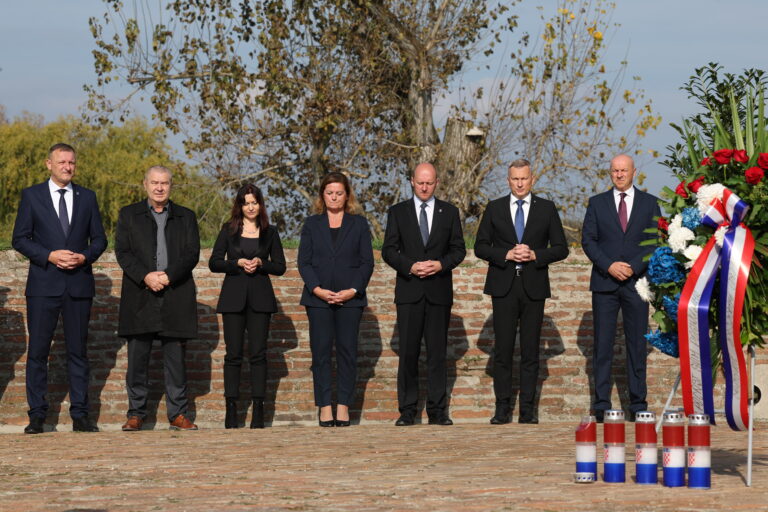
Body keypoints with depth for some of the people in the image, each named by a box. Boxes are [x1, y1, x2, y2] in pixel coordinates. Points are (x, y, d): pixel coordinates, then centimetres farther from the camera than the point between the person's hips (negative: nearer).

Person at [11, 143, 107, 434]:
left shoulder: (87, 197, 11)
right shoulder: (31, 196, 4)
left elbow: (99, 238, 12)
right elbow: (20, 239, 0)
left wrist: (84, 256, -9)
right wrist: (49, 256, -13)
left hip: (79, 285, 2)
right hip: (43, 285, -2)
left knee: (78, 350, 5)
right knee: (38, 351, -2)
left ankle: (80, 415, 8)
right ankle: (37, 415, 3)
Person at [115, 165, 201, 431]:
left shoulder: (186, 217, 13)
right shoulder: (129, 215, 11)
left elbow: (192, 253, 3)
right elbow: (122, 252, 0)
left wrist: (168, 276, -12)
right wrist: (145, 276, -14)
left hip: (175, 297, 1)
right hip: (140, 297, -1)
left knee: (176, 358, 2)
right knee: (137, 358, -1)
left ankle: (178, 414, 7)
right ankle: (136, 414, 5)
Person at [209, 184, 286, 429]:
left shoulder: (269, 232, 9)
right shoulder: (229, 230, 7)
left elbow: (280, 266, 8)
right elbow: (214, 263, 3)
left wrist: (260, 263, -10)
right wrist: (238, 263, -11)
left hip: (260, 298, 0)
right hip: (233, 296, 0)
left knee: (258, 353, -3)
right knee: (233, 354, -2)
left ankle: (258, 410, -1)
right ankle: (231, 409, 0)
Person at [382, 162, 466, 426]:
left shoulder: (449, 212, 10)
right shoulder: (398, 212, 7)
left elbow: (459, 249, 8)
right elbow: (388, 250, 3)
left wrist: (441, 264, -11)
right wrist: (410, 266, -13)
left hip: (439, 291, 1)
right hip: (409, 291, -1)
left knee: (437, 352, 0)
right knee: (408, 352, -2)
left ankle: (437, 410, 3)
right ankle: (407, 410, 2)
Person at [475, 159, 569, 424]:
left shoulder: (547, 209, 7)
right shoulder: (494, 208, 8)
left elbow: (561, 249, 6)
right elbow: (480, 246, 6)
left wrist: (535, 255, -11)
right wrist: (506, 254, -10)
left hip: (533, 286, 0)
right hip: (503, 286, 0)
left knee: (530, 350, 1)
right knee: (502, 349, -3)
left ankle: (527, 409, 4)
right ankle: (502, 408, 1)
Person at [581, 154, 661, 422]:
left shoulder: (649, 203, 8)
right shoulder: (597, 203, 9)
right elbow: (587, 240, 3)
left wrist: (633, 267, -10)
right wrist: (609, 266, -11)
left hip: (637, 281, 0)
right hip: (604, 284, 0)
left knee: (637, 344, 1)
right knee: (602, 344, -1)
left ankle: (638, 404, 6)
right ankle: (601, 404, 1)